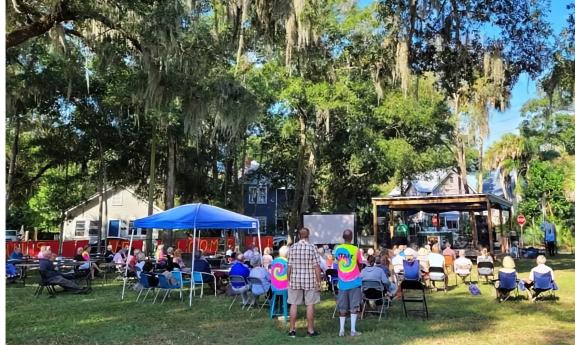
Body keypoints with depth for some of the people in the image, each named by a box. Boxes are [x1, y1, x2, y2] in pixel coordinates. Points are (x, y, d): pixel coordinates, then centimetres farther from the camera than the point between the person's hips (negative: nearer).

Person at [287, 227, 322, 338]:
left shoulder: (292, 248, -1)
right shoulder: (312, 248, -8)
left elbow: (289, 266, 1)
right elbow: (316, 267, -10)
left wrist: (289, 280, 11)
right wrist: (319, 281, -3)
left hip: (295, 280, 2)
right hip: (310, 281, -2)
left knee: (294, 304, 9)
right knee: (310, 305, 7)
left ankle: (292, 330, 14)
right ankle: (310, 330, 13)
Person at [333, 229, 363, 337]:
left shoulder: (337, 249, -1)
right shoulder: (356, 249, -9)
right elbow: (360, 264, 3)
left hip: (342, 282, 2)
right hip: (354, 281, -2)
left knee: (342, 307, 10)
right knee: (354, 306, 4)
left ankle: (342, 330, 8)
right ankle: (353, 330, 3)